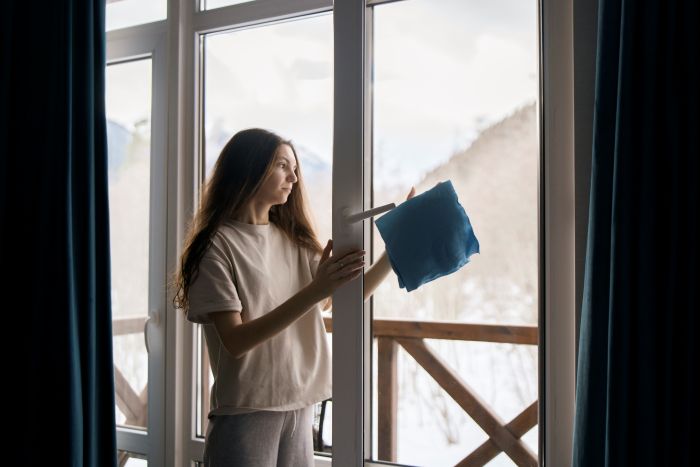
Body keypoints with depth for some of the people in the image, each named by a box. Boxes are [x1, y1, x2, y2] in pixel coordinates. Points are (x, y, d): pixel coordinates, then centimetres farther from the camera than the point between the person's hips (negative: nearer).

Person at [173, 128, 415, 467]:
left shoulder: (294, 241, 11)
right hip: (246, 414, -6)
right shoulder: (217, 245, -8)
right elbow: (235, 341, -17)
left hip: (299, 409, 6)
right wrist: (314, 292, -25)